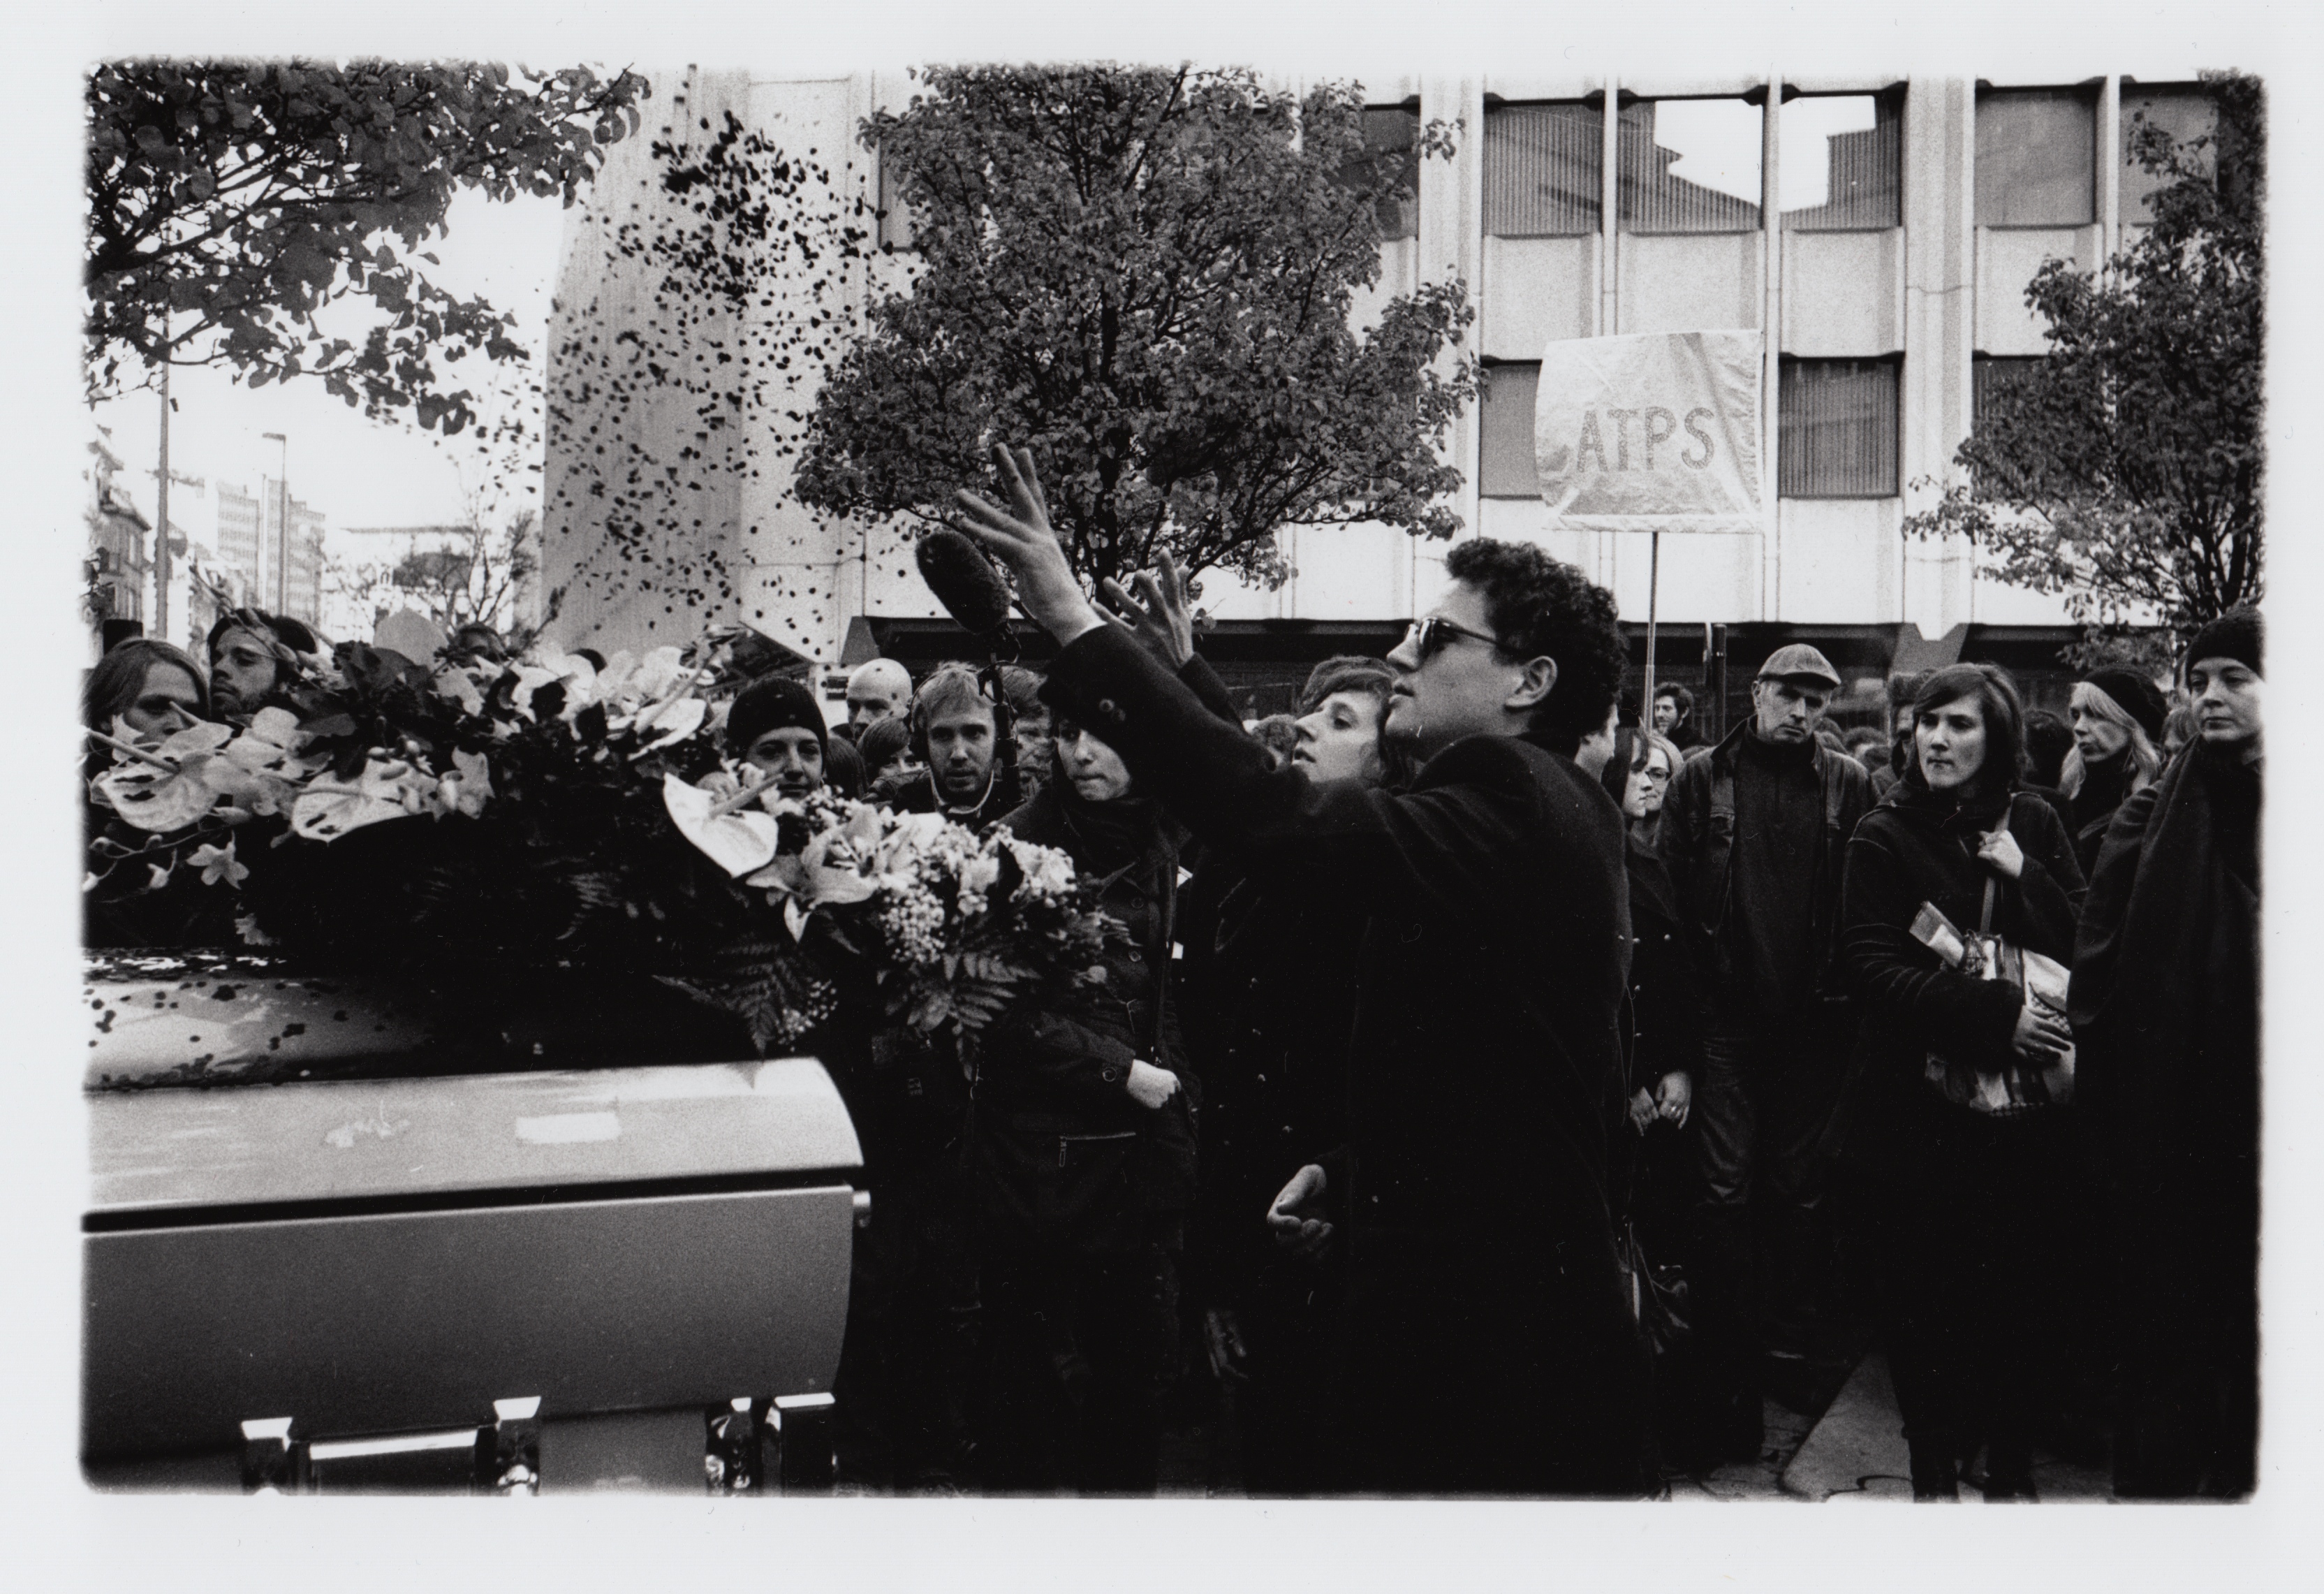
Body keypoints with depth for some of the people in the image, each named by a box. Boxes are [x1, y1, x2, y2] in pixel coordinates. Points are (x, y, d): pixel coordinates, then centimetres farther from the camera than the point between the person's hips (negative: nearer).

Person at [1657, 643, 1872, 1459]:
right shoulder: (1701, 781, 3)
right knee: (1727, 1186, 1)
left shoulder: (1848, 786, 6)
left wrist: (1844, 997, -8)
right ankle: (1730, 1368, 8)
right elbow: (1672, 897, -2)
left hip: (1812, 1022, 1)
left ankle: (1788, 1336, 24)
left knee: (1801, 1185, 10)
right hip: (1727, 1017, -1)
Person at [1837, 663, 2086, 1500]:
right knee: (1926, 1289, 6)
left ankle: (2011, 1460, 24)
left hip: (2028, 1100, 2)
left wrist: (2023, 875, -9)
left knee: (2026, 1285, 7)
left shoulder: (2035, 824, 7)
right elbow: (1874, 965, -10)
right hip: (1923, 1103, -2)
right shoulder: (1885, 835, -2)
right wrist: (1995, 1014, -19)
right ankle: (1935, 1464, 22)